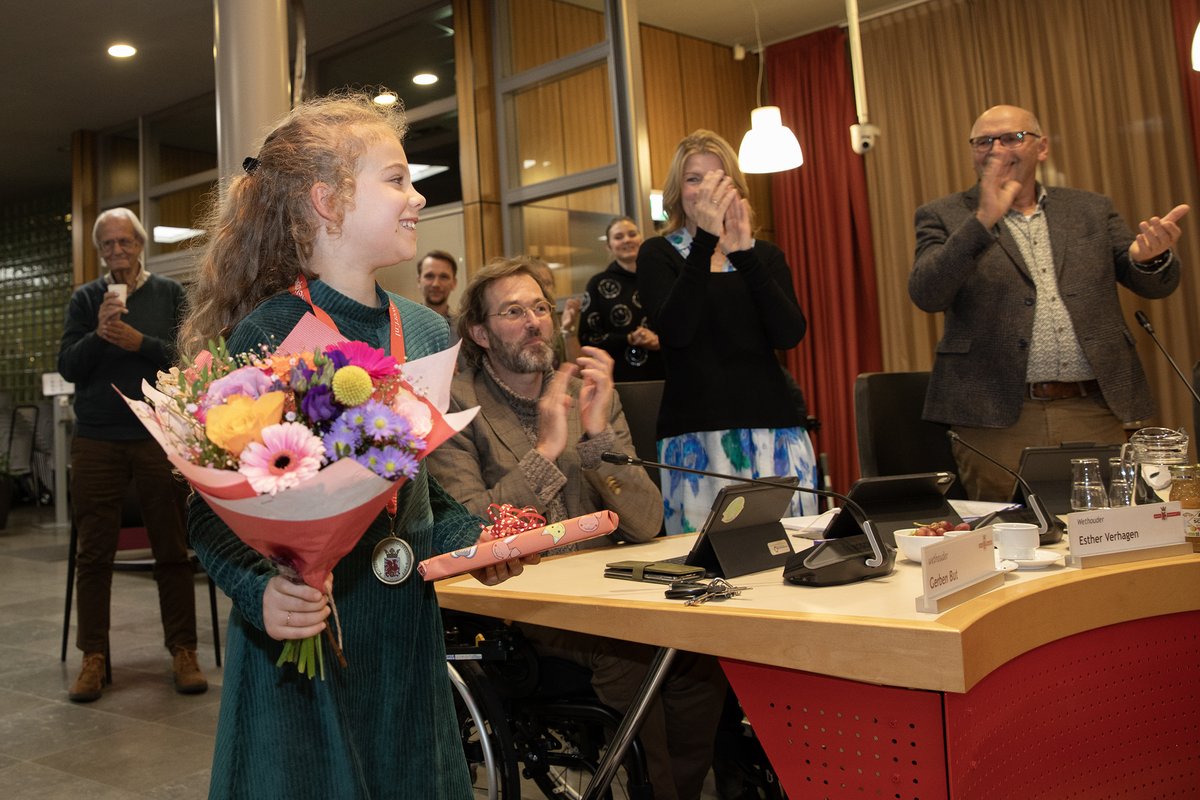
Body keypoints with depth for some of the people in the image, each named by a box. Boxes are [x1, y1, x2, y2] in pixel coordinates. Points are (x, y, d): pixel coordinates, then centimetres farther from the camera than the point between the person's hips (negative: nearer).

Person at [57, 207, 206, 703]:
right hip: (97, 442, 1)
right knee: (94, 553, 4)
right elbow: (67, 366, 3)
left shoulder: (168, 294, 6)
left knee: (173, 550, 3)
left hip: (159, 435, -1)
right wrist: (99, 333, -13)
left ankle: (183, 651, 13)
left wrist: (140, 343, -16)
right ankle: (93, 656, 15)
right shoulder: (86, 299, 8)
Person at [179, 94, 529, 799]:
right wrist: (261, 590, -29)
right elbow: (213, 508, -13)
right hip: (300, 636, -6)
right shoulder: (269, 333, -15)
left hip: (408, 628, 6)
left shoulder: (426, 331, 4)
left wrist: (470, 539, -2)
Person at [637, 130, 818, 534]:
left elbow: (790, 334, -3)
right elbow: (675, 331, -13)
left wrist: (744, 254, -13)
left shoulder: (766, 255, 15)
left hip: (773, 428, 3)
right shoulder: (658, 254, 7)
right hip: (696, 434, -3)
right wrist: (704, 242, -19)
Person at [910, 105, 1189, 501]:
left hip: (1095, 413, 3)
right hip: (997, 420, -3)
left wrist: (1150, 256, -13)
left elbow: (1155, 285, 12)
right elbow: (926, 295, -10)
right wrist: (983, 221, -21)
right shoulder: (945, 217, 6)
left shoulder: (1091, 209, 15)